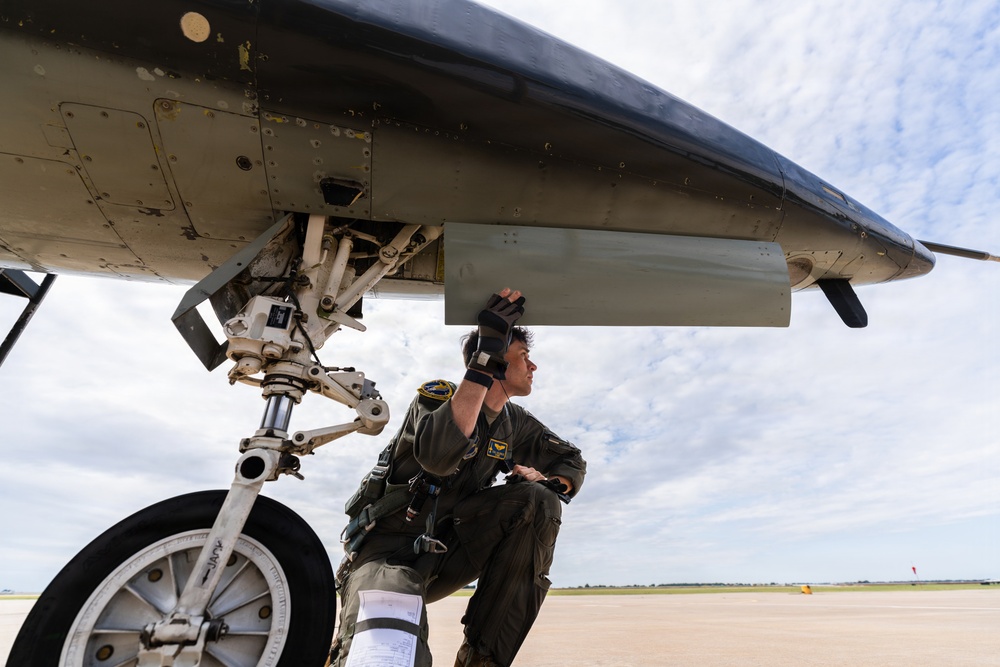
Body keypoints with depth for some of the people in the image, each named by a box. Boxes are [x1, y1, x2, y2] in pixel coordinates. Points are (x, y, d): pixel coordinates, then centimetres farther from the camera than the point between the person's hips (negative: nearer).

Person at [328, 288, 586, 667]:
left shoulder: (514, 423, 4)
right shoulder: (438, 395, -14)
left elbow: (572, 461, 15)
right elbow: (439, 454, -38)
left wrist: (551, 486, -9)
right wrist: (485, 359, -37)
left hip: (445, 552, 8)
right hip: (389, 549, -8)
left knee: (537, 501, -17)